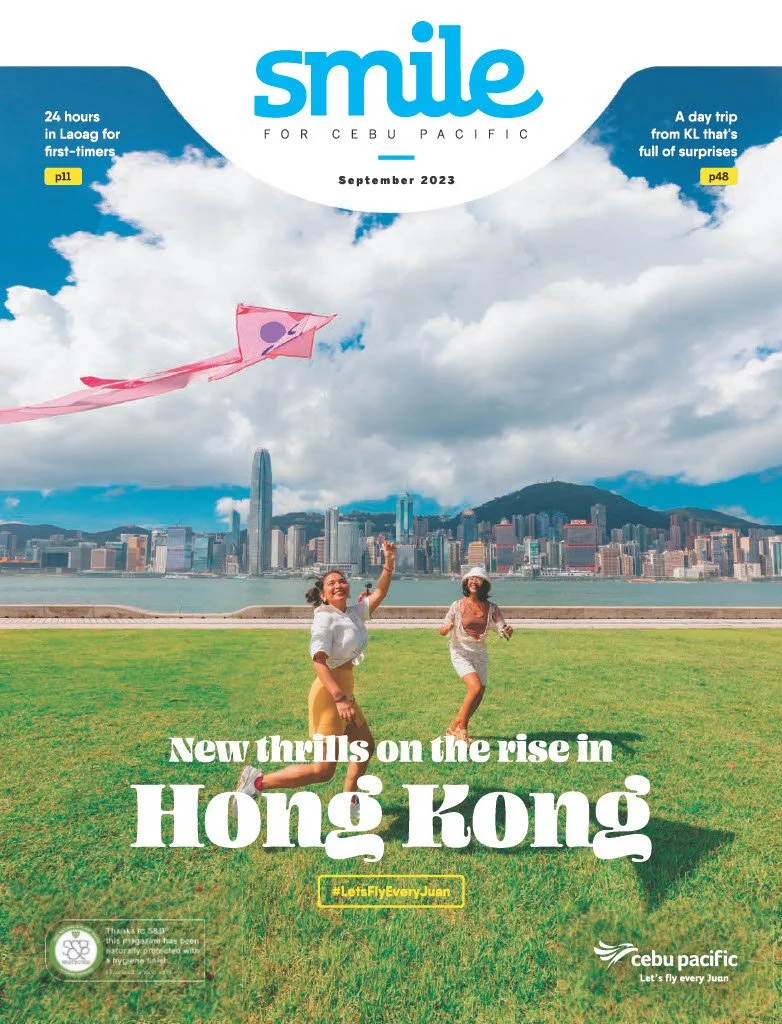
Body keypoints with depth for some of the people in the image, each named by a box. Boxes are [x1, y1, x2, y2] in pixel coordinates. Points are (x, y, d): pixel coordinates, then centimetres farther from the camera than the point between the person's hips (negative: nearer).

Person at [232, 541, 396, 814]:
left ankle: (348, 800, 41)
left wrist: (389, 563, 2)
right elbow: (319, 661, -26)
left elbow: (379, 594, 15)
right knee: (323, 770, -8)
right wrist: (339, 698, -35)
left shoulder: (354, 613, 8)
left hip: (344, 693, 9)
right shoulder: (325, 618, -16)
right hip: (329, 695, -9)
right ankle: (257, 781, -1)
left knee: (366, 746, 24)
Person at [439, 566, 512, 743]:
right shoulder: (458, 606, -9)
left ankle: (454, 728, 30)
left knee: (478, 697, 10)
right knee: (476, 687, -23)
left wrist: (508, 631, -31)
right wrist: (446, 628, -28)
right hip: (461, 653, -4)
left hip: (480, 654, 5)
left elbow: (503, 630, -8)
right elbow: (442, 631, -5)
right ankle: (461, 730, -6)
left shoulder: (491, 608, -2)